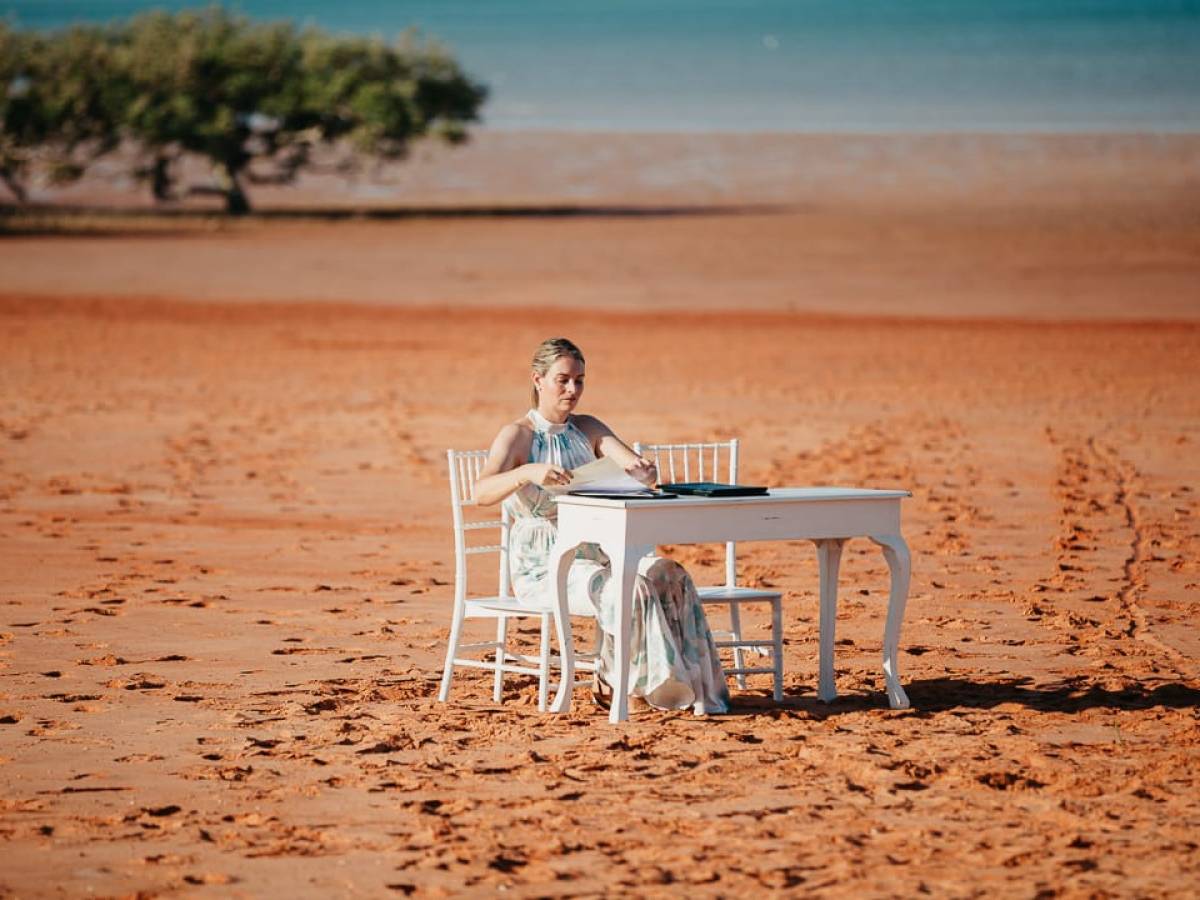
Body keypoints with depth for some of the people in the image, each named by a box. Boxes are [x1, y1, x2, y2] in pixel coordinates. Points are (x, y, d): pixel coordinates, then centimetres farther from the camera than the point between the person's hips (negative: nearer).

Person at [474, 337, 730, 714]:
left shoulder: (587, 429, 13)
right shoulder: (517, 435, -6)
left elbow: (636, 467, -2)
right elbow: (482, 493, -23)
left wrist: (644, 471, -28)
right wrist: (527, 473, -43)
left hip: (593, 553, 6)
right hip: (541, 564, -6)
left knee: (669, 575, -21)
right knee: (628, 589, -32)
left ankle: (695, 688, -22)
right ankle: (613, 680, -16)